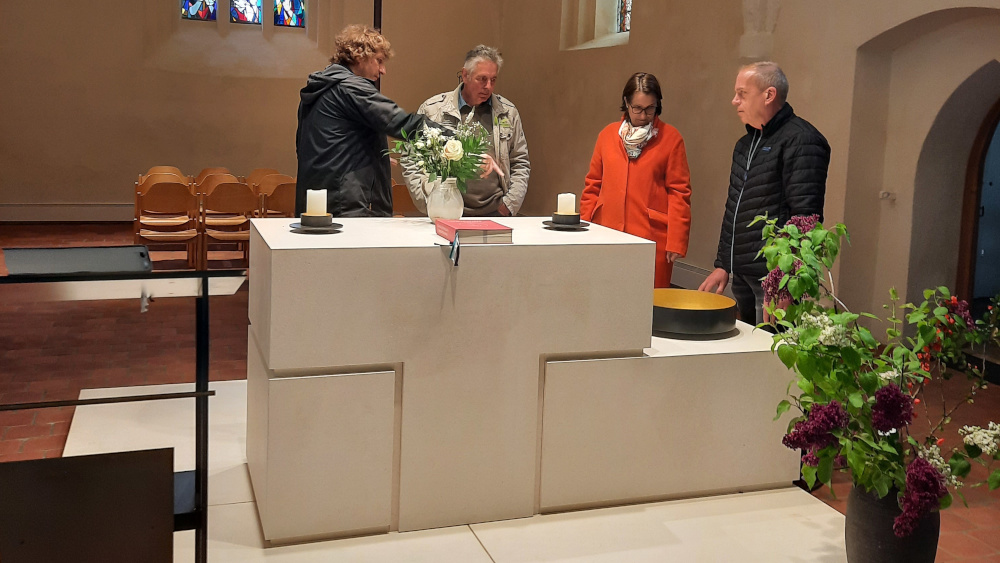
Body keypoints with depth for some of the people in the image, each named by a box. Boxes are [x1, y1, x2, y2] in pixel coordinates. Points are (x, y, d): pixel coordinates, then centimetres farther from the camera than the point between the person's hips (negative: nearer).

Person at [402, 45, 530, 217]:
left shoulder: (508, 112, 14)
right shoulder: (431, 109, 5)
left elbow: (520, 164, 18)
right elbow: (412, 163, 6)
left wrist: (509, 205, 6)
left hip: (494, 213, 2)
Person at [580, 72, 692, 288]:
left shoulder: (670, 138, 2)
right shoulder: (608, 135, 11)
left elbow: (679, 193, -1)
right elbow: (593, 186, 14)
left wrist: (676, 242, -6)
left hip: (652, 239, -3)